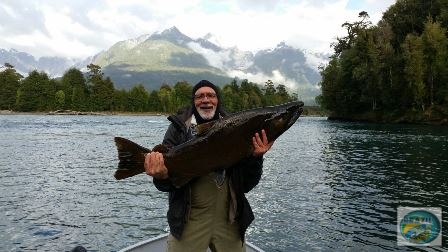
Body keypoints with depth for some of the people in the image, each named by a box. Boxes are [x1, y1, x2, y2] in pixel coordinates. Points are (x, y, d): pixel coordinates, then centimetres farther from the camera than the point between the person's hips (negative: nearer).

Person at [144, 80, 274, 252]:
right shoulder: (179, 128, -3)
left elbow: (247, 185, -2)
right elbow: (168, 185, -8)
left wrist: (255, 157, -19)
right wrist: (161, 177, -30)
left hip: (229, 219, 2)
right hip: (189, 220, -1)